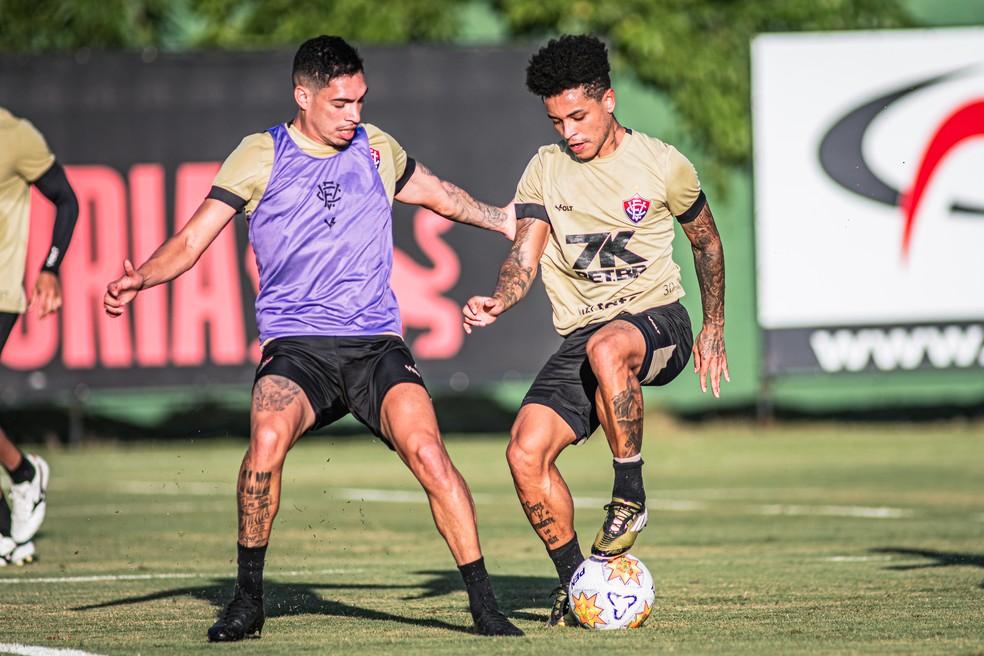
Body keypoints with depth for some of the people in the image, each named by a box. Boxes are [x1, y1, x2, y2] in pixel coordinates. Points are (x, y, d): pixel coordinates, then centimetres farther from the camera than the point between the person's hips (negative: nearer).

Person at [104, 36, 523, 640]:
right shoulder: (262, 157, 4)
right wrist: (140, 278, -15)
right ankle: (248, 598, -11)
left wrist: (511, 222, 38)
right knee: (267, 441, -30)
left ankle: (484, 604, -12)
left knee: (427, 451, -23)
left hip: (377, 342, 2)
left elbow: (437, 193, 33)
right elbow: (193, 241, 2)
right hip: (295, 345, -2)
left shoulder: (378, 150, 12)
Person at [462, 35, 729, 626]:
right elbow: (525, 256, -1)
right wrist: (500, 300, -23)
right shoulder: (545, 170, 6)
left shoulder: (662, 164, -1)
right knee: (526, 452, -18)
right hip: (582, 335, 4)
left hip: (656, 318, -4)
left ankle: (631, 497, -25)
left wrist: (714, 331, 16)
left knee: (606, 348, -42)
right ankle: (575, 582, 1)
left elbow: (707, 241, 14)